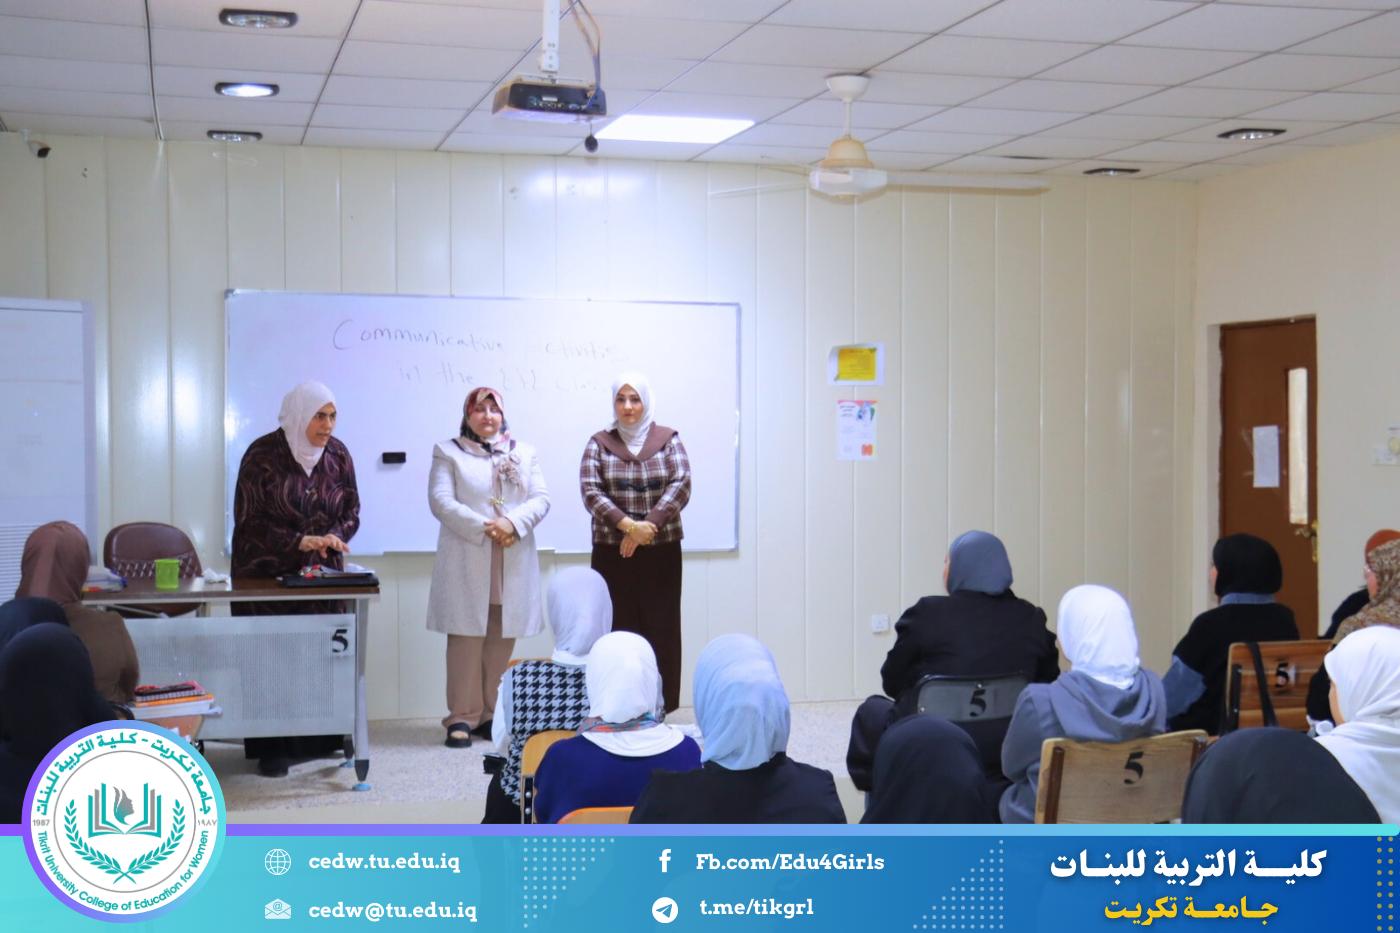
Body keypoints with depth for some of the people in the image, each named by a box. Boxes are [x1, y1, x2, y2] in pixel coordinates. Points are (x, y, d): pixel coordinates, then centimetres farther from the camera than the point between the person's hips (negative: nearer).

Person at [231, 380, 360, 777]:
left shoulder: (337, 454, 1)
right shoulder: (262, 455, -11)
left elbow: (351, 511, 5)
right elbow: (248, 520, -13)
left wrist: (332, 537, -16)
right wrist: (298, 542, -25)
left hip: (322, 572, 4)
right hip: (265, 573, -4)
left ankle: (321, 738, 11)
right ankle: (272, 748, 2)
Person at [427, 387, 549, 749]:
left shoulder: (525, 454, 17)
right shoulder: (448, 453, 7)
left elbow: (541, 499, 6)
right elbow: (440, 501, -5)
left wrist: (512, 522, -13)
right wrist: (483, 527, -15)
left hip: (514, 566, 3)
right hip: (467, 564, -3)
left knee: (502, 642, 4)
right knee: (466, 639, -5)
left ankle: (491, 714, 12)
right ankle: (462, 717, 0)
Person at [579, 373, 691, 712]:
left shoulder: (668, 439, 6)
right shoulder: (598, 443, 7)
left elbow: (681, 485, -6)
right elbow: (590, 491, -6)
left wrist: (649, 524, -18)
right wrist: (628, 525, -19)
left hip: (662, 553, 0)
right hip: (612, 553, 0)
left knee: (660, 629, 0)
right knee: (617, 631, -1)